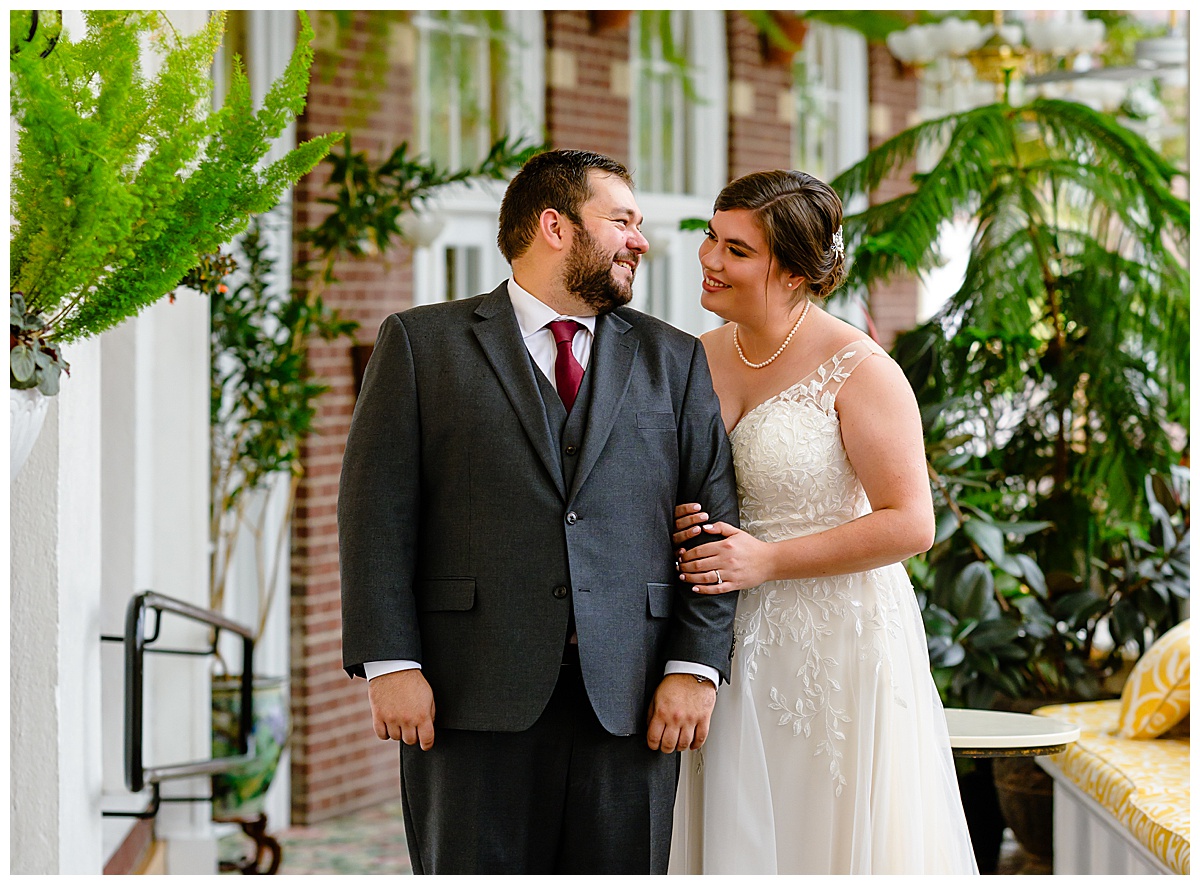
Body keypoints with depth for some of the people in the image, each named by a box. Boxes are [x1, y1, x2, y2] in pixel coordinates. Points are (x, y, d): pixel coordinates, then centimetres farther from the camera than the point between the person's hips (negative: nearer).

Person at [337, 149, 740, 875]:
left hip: (631, 703, 2)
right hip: (473, 697, -2)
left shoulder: (674, 360, 15)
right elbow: (379, 512, 1)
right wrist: (391, 664, -9)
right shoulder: (422, 344, 8)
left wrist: (695, 666, -3)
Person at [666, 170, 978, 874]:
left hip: (844, 637, -6)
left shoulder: (857, 368, -12)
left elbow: (910, 524, -16)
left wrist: (767, 560, -17)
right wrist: (674, 523, -3)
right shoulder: (700, 359, 7)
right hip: (736, 646, 6)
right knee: (738, 836, 7)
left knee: (836, 836, 0)